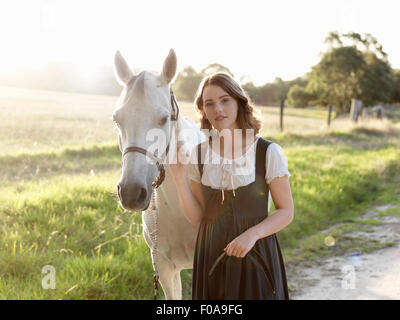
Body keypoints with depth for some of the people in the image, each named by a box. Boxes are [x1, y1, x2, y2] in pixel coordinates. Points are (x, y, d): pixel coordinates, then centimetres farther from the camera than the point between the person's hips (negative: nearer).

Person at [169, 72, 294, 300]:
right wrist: (180, 180, -11)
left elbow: (286, 212, -5)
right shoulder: (198, 155, 0)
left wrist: (253, 234, -21)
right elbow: (197, 218, 2)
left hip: (256, 255, -3)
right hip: (211, 257, 3)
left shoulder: (268, 153, -10)